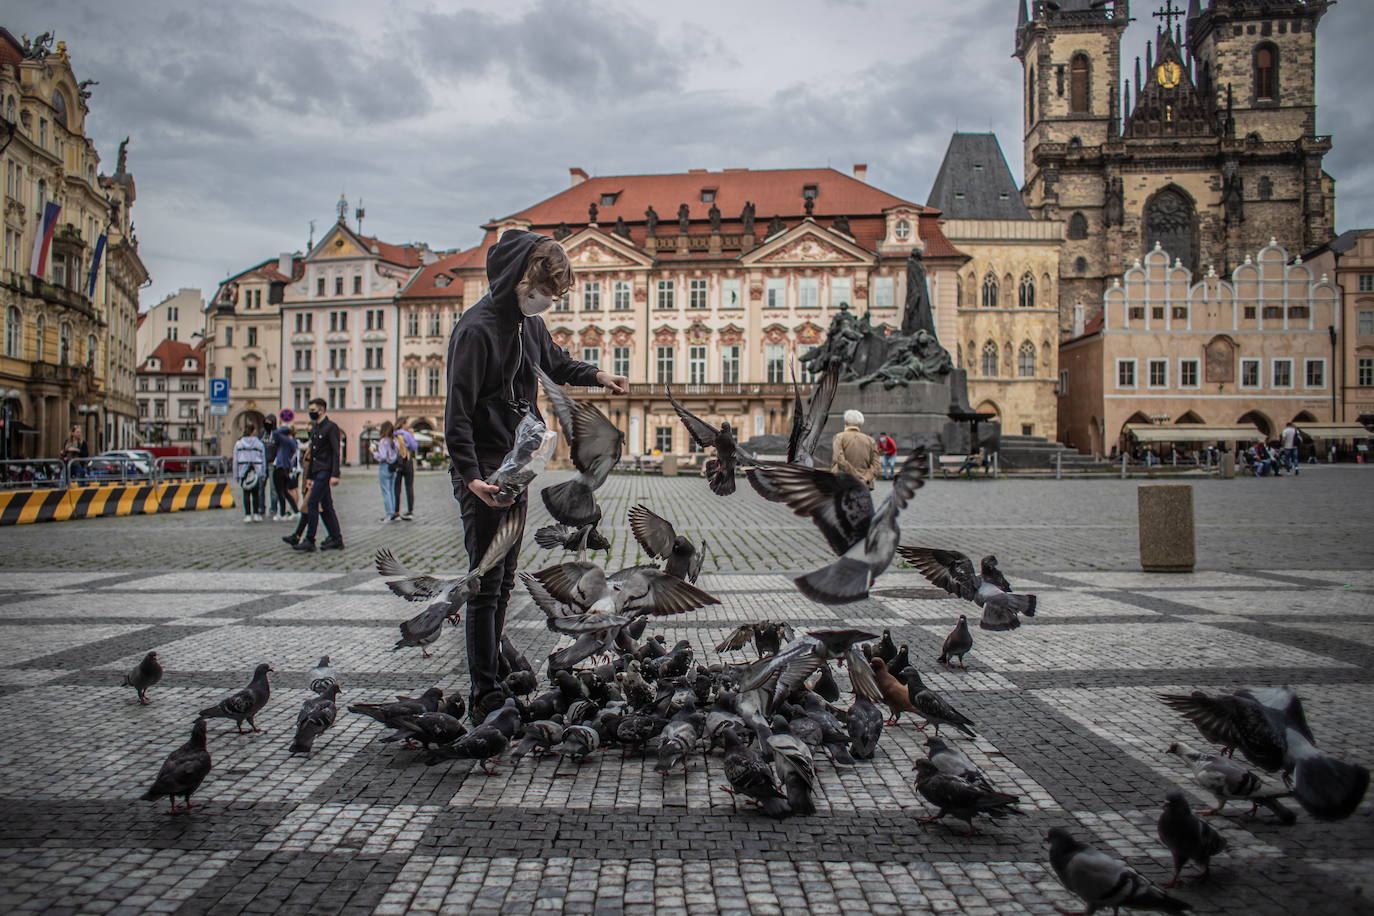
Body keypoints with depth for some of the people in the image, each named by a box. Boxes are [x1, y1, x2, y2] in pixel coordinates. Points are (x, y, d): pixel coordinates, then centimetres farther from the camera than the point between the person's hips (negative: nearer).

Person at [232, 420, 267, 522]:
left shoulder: (238, 444, 3)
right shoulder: (259, 444, 1)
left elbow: (235, 460, 4)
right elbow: (263, 460, 4)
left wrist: (236, 475, 8)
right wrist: (263, 475, 9)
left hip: (244, 472, 0)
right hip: (256, 472, 0)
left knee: (246, 494, 5)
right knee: (256, 493, 8)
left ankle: (247, 515, 2)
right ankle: (256, 514, 5)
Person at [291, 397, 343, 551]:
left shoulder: (331, 427, -9)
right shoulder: (314, 429, 18)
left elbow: (336, 452, -15)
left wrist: (335, 475, -22)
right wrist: (310, 476, 20)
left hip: (325, 472, -9)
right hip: (318, 472, 9)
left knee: (312, 504, -11)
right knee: (326, 506, 9)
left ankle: (309, 540, -8)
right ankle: (336, 539, 13)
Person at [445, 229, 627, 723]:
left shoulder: (530, 322, 11)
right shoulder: (477, 328, -17)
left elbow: (556, 362, 32)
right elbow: (458, 411, -20)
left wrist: (596, 374, 15)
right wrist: (471, 476, -28)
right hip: (483, 478, -9)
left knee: (502, 584, 13)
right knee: (486, 587, -6)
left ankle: (493, 679, 23)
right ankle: (485, 699, 0)